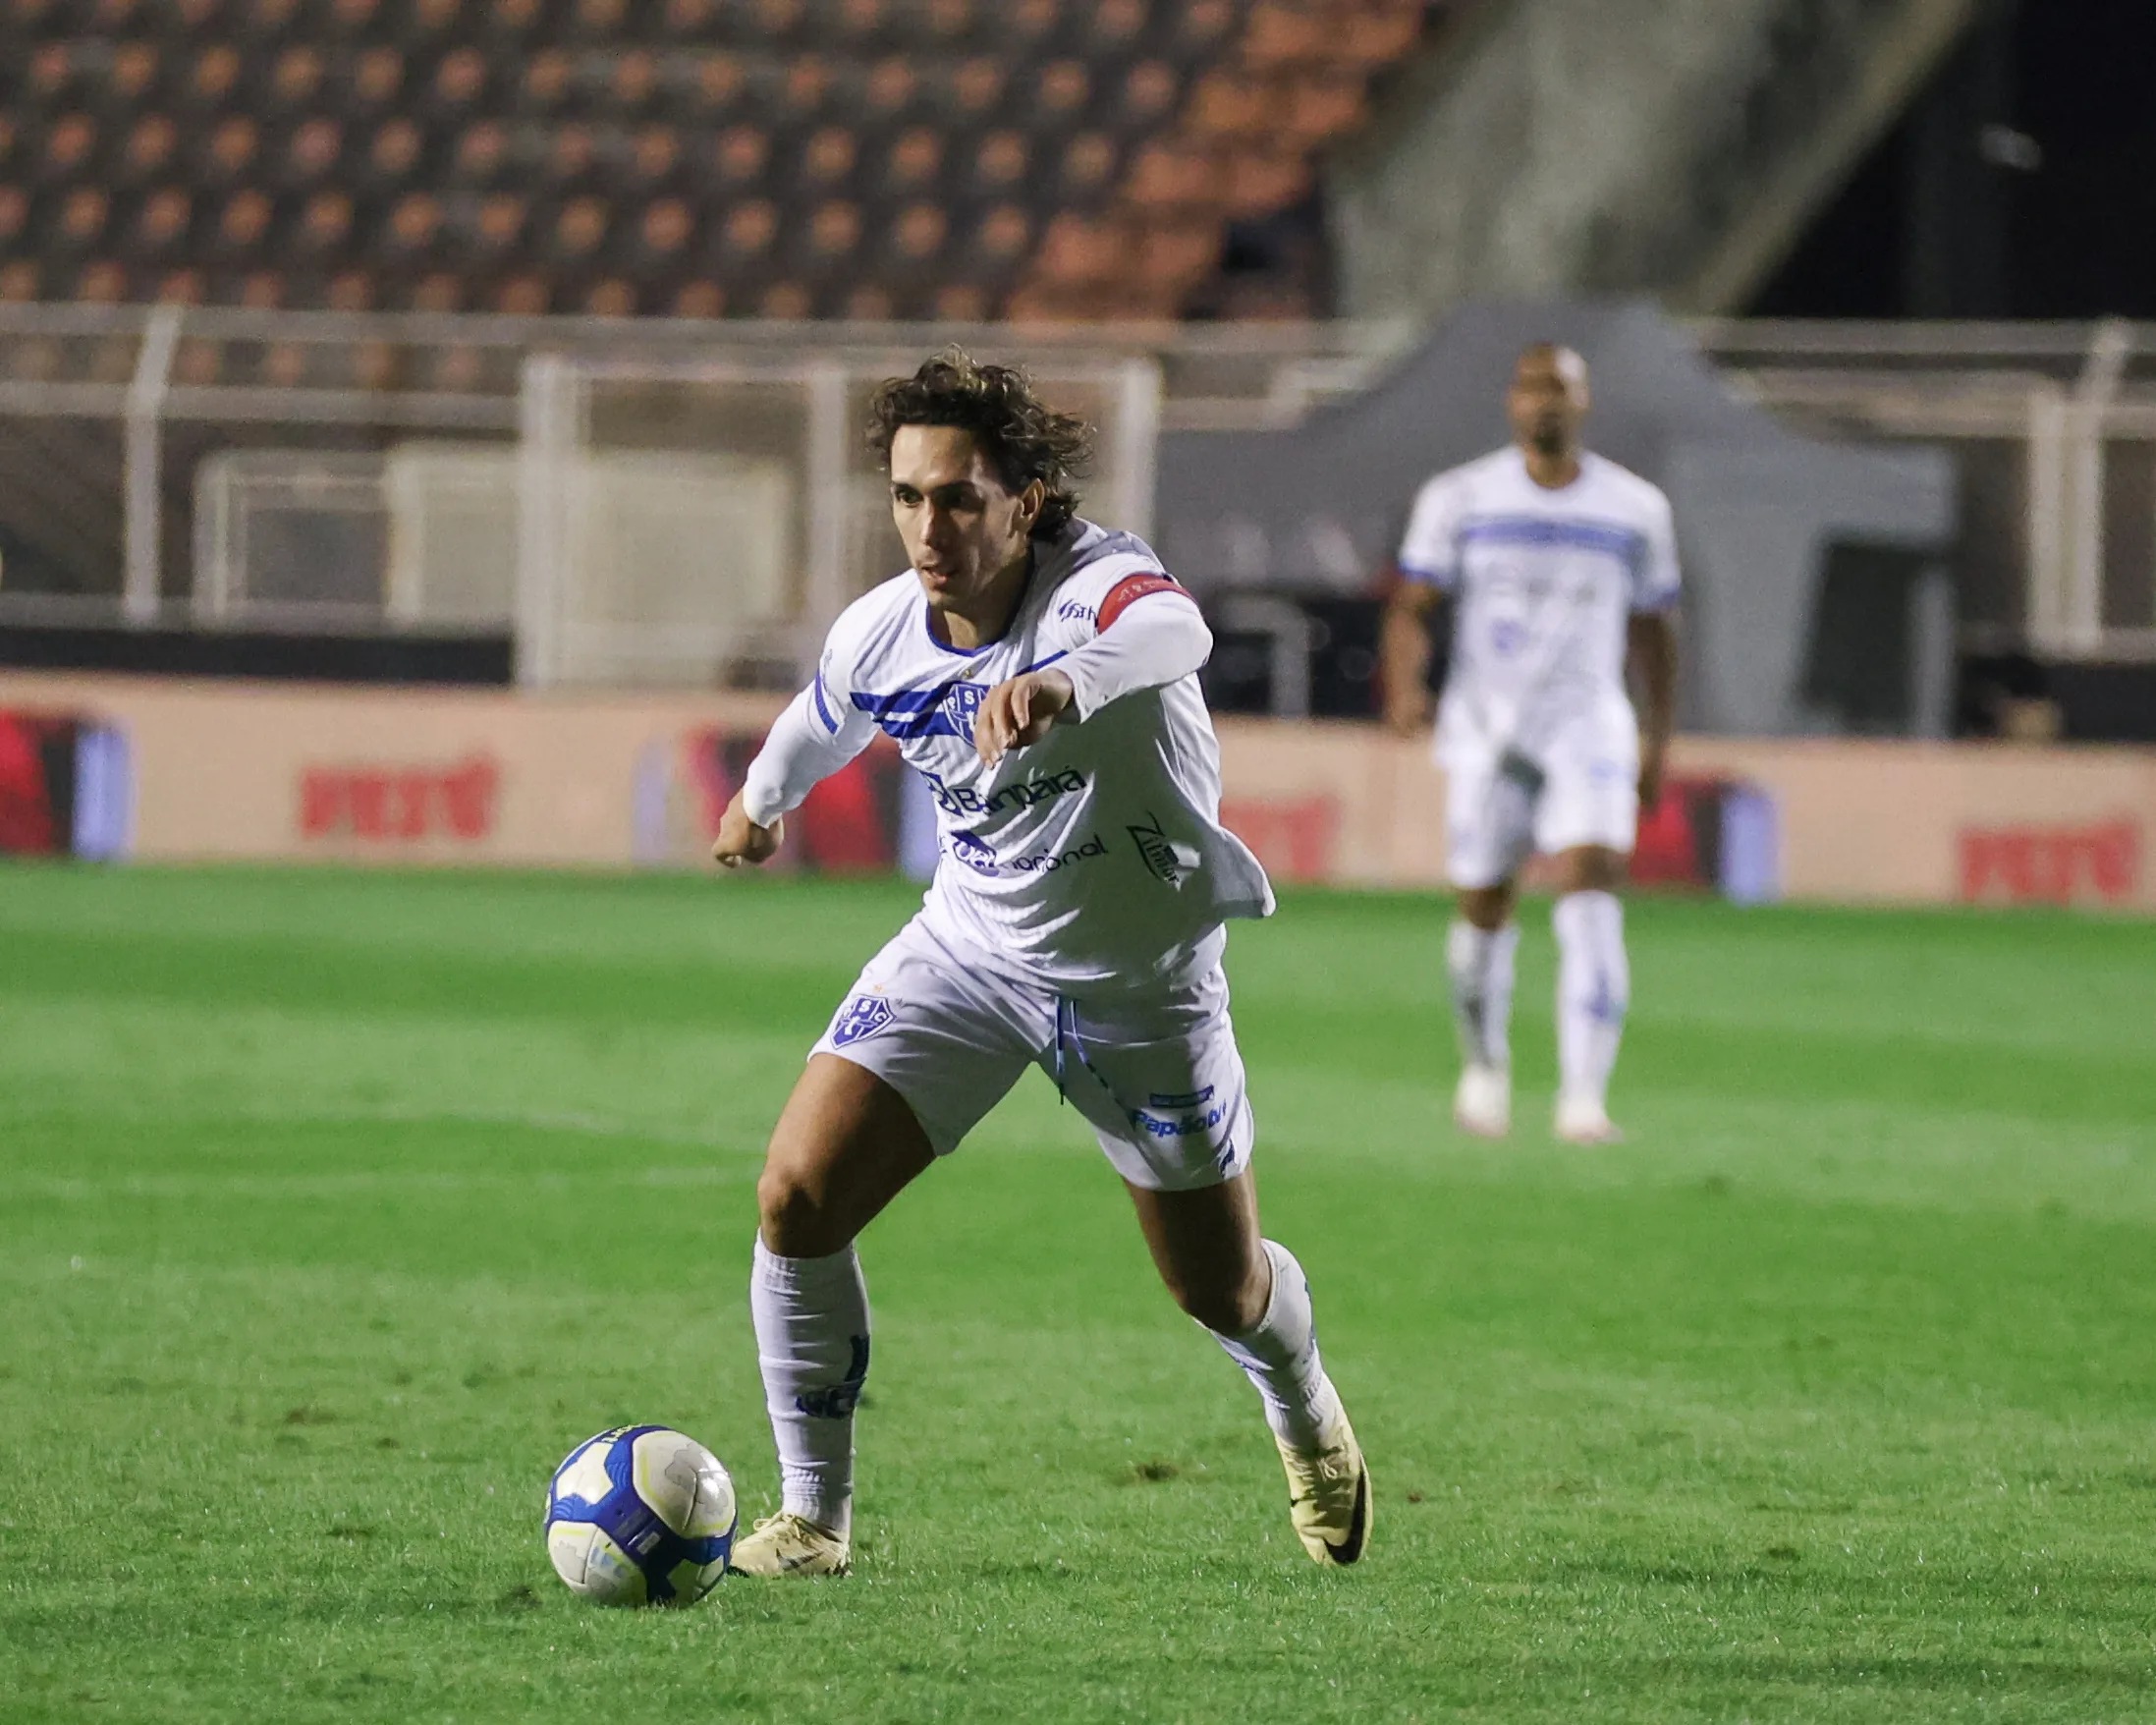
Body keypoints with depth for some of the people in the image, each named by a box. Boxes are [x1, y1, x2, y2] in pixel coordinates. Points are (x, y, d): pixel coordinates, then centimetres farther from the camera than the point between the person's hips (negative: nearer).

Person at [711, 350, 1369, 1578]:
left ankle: (1305, 1410, 49)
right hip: (969, 951, 3)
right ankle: (814, 1519, 0)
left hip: (1140, 980, -3)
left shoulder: (1094, 578, -30)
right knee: (798, 1196, -15)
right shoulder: (879, 635, -13)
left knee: (1219, 1286, 12)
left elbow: (1173, 631, -57)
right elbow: (822, 725, 13)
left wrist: (1065, 680, -79)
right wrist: (761, 803, 34)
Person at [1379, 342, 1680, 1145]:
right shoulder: (1459, 499, 2)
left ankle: (1584, 1096, -24)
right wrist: (1404, 687, -20)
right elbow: (1410, 607, -1)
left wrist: (1657, 740, 11)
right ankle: (1484, 1062, 33)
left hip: (1589, 727, 0)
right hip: (1484, 730, 1)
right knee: (1484, 908, 6)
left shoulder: (1636, 509, 5)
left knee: (1591, 886, -19)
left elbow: (1652, 629, 13)